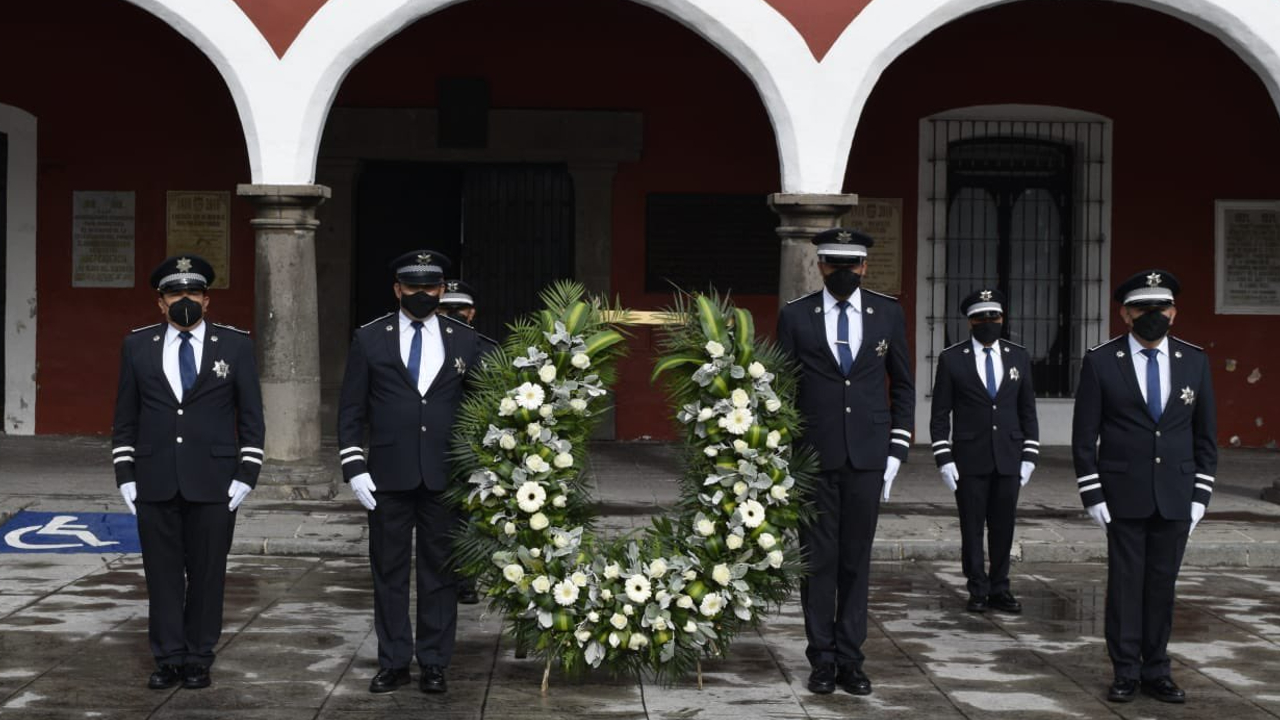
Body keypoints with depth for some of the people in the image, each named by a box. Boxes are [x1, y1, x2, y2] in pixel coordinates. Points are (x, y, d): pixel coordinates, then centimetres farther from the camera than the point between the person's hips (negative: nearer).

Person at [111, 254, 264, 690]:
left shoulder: (235, 345, 2)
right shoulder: (138, 346, 6)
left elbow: (251, 417, 2)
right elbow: (125, 419, 9)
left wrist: (246, 477, -5)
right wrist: (126, 478, 2)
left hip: (214, 483, -1)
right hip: (154, 482, 1)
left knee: (207, 573, 3)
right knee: (162, 573, 4)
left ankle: (199, 660, 13)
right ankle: (168, 660, 12)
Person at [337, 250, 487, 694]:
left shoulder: (465, 341, 6)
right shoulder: (369, 340, 4)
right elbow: (351, 411, 4)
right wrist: (354, 468, -4)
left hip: (447, 477, 0)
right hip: (389, 476, 0)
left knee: (440, 573, 4)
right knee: (389, 573, 5)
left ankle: (434, 664, 13)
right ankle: (393, 663, 13)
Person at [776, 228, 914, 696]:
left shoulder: (888, 314, 6)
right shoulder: (795, 316, 2)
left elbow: (902, 386, 12)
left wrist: (896, 451, 5)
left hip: (867, 458, 1)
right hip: (813, 458, -1)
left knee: (856, 559, 5)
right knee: (817, 559, 2)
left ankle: (849, 658, 13)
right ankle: (822, 658, 11)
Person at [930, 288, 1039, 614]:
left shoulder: (1019, 356, 8)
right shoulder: (951, 359, 0)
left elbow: (1027, 410, 11)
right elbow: (940, 414, 1)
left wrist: (1029, 455, 4)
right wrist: (944, 459, -6)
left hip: (1008, 459, 2)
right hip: (969, 459, -2)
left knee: (1003, 527, 5)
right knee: (972, 528, 1)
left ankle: (999, 590, 14)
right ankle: (978, 591, 10)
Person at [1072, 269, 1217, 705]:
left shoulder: (1194, 361, 4)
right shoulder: (1101, 362, -3)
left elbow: (1205, 434, 9)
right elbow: (1084, 435, -2)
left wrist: (1200, 495, 3)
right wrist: (1093, 495, -6)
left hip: (1176, 497, 2)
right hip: (1123, 494, -2)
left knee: (1162, 584, 6)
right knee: (1125, 582, 1)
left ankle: (1156, 672, 14)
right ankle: (1126, 673, 9)